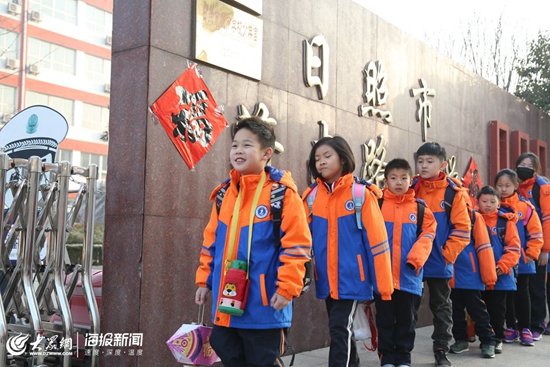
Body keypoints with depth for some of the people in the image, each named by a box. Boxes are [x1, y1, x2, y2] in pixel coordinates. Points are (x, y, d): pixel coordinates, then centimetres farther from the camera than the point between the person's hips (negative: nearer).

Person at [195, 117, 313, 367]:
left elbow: (296, 243, -14)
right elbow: (211, 241, 16)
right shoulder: (225, 192, 10)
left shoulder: (282, 192, -11)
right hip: (227, 303, 7)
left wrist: (287, 287, -17)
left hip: (264, 305, -6)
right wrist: (204, 280, 15)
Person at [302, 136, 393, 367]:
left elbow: (376, 240, -8)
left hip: (352, 277, -5)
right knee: (341, 330, 17)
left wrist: (383, 283, -8)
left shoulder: (361, 193, -9)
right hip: (326, 279, 5)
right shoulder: (311, 197, 3)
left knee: (340, 328, -9)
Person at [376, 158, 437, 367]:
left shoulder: (419, 207, 4)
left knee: (406, 318, 11)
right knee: (384, 318, 9)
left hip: (408, 275, 1)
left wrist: (416, 258, -13)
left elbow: (427, 234, 1)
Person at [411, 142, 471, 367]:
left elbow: (462, 228, -6)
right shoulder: (410, 189, 0)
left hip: (439, 263, -2)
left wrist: (448, 254, -11)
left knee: (441, 307, 11)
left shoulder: (454, 192, -6)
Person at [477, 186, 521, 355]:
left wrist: (503, 266, -17)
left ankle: (497, 339, 20)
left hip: (500, 276, -2)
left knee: (497, 309, 7)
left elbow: (513, 248, -8)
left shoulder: (506, 221, -5)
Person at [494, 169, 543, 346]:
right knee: (507, 294, 11)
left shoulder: (526, 206, -7)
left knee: (522, 294, 9)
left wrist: (531, 254, -7)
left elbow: (536, 233, -3)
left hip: (521, 260, -1)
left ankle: (525, 329, 18)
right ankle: (511, 328, 22)